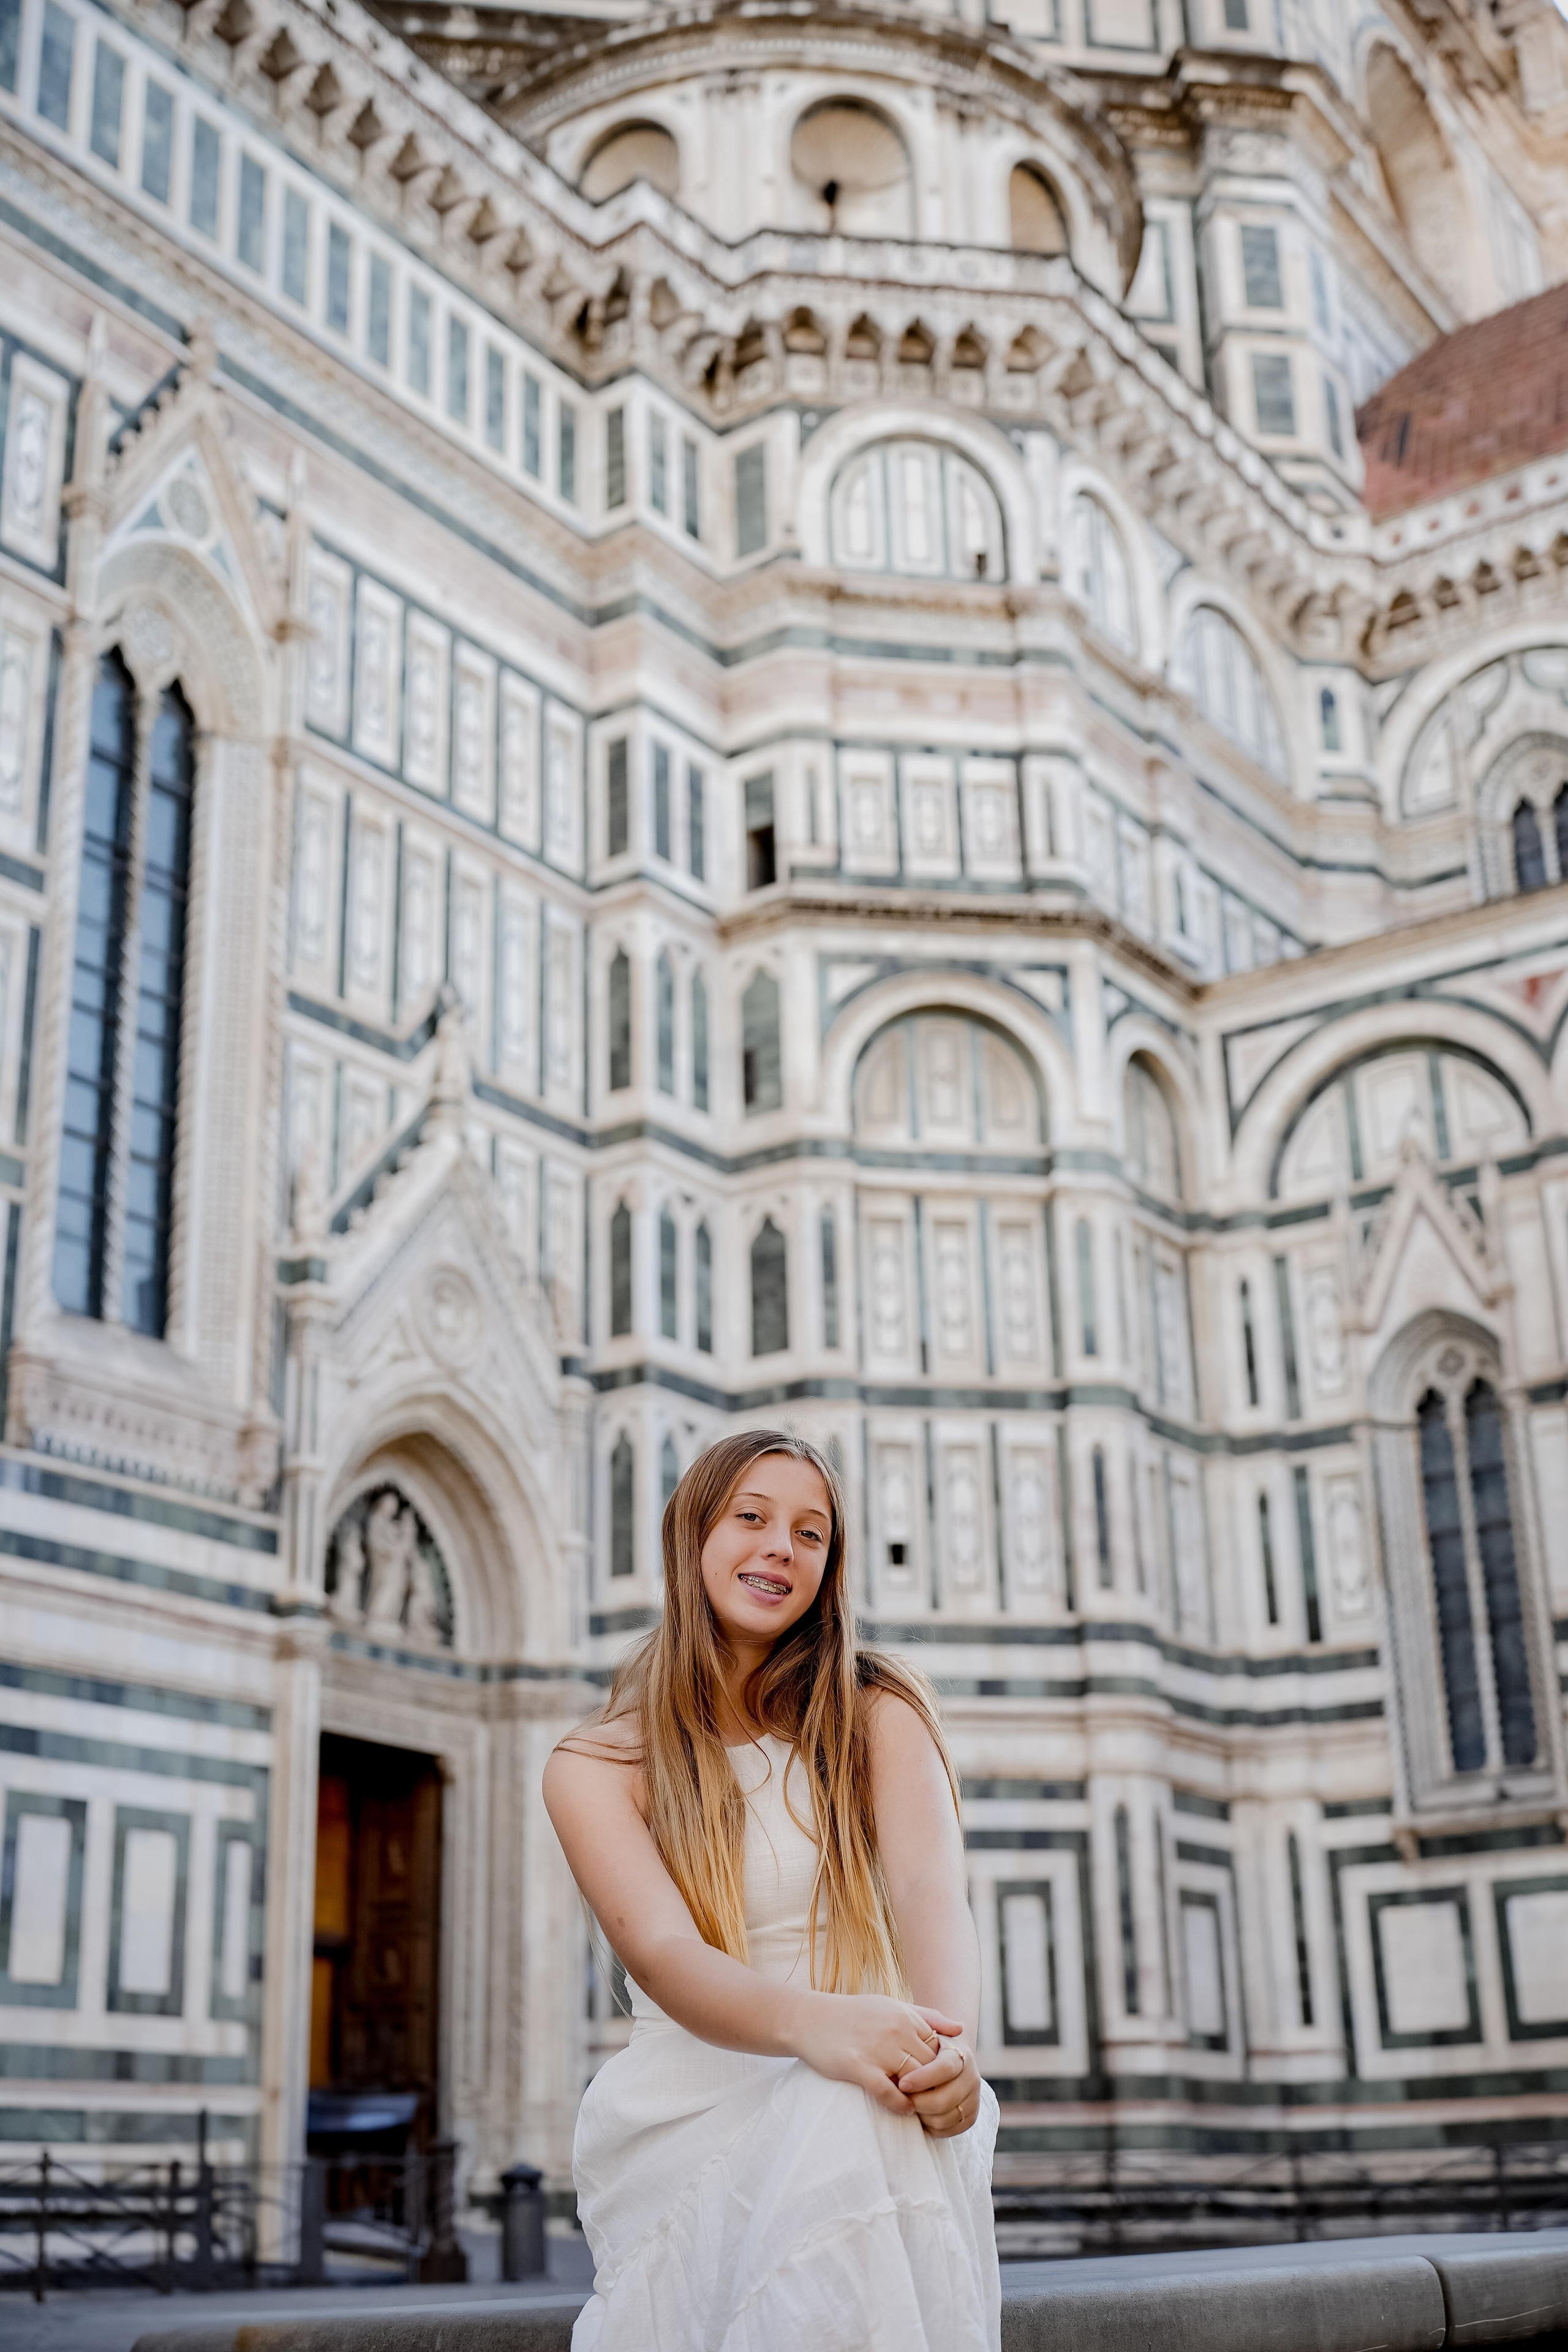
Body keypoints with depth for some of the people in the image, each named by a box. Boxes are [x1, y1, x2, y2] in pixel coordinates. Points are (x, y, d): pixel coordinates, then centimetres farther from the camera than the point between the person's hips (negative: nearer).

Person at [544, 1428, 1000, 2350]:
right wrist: (813, 2024, -36)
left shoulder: (879, 1712, 10)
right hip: (692, 2109, -2)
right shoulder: (596, 1766, 5)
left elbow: (931, 1890, -9)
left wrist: (951, 2045, -33)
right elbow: (663, 1954, -13)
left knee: (863, 2131, -37)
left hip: (873, 2107, 2)